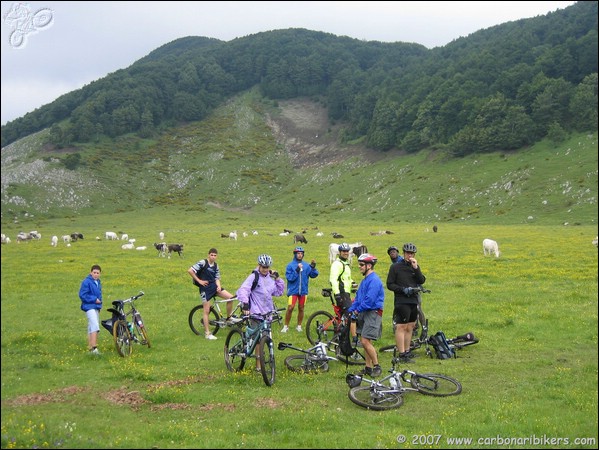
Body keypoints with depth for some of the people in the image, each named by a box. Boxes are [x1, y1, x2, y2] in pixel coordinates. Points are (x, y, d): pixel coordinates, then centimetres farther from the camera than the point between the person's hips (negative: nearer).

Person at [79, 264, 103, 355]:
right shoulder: (86, 282, -11)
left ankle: (90, 347, 20)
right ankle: (94, 348, -25)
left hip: (96, 307, 9)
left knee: (91, 328, 14)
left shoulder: (98, 282, 14)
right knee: (95, 326, -20)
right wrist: (94, 299, -17)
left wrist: (99, 301, 11)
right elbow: (82, 295, -15)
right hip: (89, 307, -9)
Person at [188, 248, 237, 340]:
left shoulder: (216, 266, 9)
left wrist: (219, 286, -10)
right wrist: (199, 281, -13)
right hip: (205, 288, -6)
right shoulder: (202, 263, -12)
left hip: (214, 286, 6)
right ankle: (207, 333, 3)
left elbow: (217, 278, 12)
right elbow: (190, 271, -18)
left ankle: (229, 318, 11)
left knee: (230, 297, -8)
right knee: (207, 310, -4)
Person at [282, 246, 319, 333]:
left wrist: (313, 267, -17)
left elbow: (314, 275, -1)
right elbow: (289, 278, -13)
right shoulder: (290, 265, -3)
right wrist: (297, 270, -23)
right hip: (293, 290, -3)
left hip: (303, 290, 3)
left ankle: (299, 326, 22)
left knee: (301, 309, 10)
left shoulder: (306, 266, 5)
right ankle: (286, 326, 4)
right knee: (290, 308, -8)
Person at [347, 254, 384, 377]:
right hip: (364, 313, 10)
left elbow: (370, 299, -22)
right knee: (364, 341, 11)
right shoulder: (365, 280, 16)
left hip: (373, 313, -10)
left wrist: (357, 310, -12)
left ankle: (377, 366, 1)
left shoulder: (374, 280, -16)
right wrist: (350, 310, 10)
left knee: (365, 341, -12)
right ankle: (368, 368, 18)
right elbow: (358, 297, 19)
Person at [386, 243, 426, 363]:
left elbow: (422, 281, -1)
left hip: (413, 301, 6)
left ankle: (407, 351, 20)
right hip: (401, 302, -6)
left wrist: (416, 268, -12)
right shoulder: (395, 267, -1)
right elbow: (390, 284, -4)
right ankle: (401, 354, -10)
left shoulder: (415, 266, 13)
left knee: (410, 327, 11)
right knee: (401, 327, -10)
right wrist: (403, 289, -16)